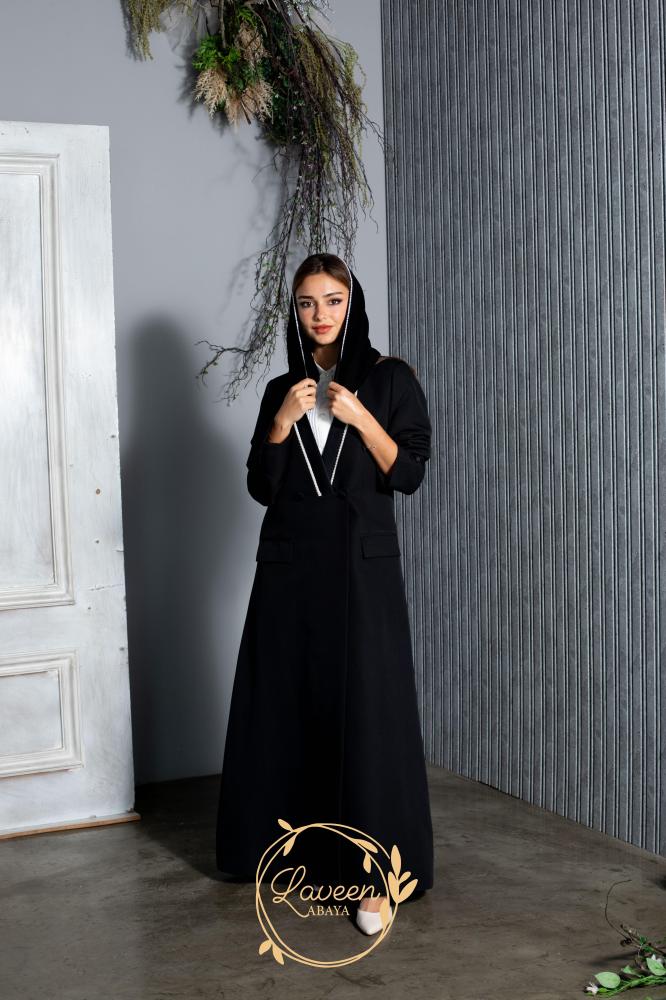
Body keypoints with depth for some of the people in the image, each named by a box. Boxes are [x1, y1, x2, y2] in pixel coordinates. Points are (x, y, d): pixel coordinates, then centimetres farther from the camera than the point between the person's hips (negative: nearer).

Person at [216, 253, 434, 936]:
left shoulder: (390, 379, 3)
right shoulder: (282, 390, 12)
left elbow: (409, 474, -3)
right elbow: (262, 488, 7)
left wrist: (361, 419, -15)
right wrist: (282, 424, -8)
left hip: (362, 564, -4)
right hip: (290, 564, 4)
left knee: (365, 708, -7)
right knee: (292, 703, 7)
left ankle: (373, 872, -2)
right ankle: (303, 844, 23)